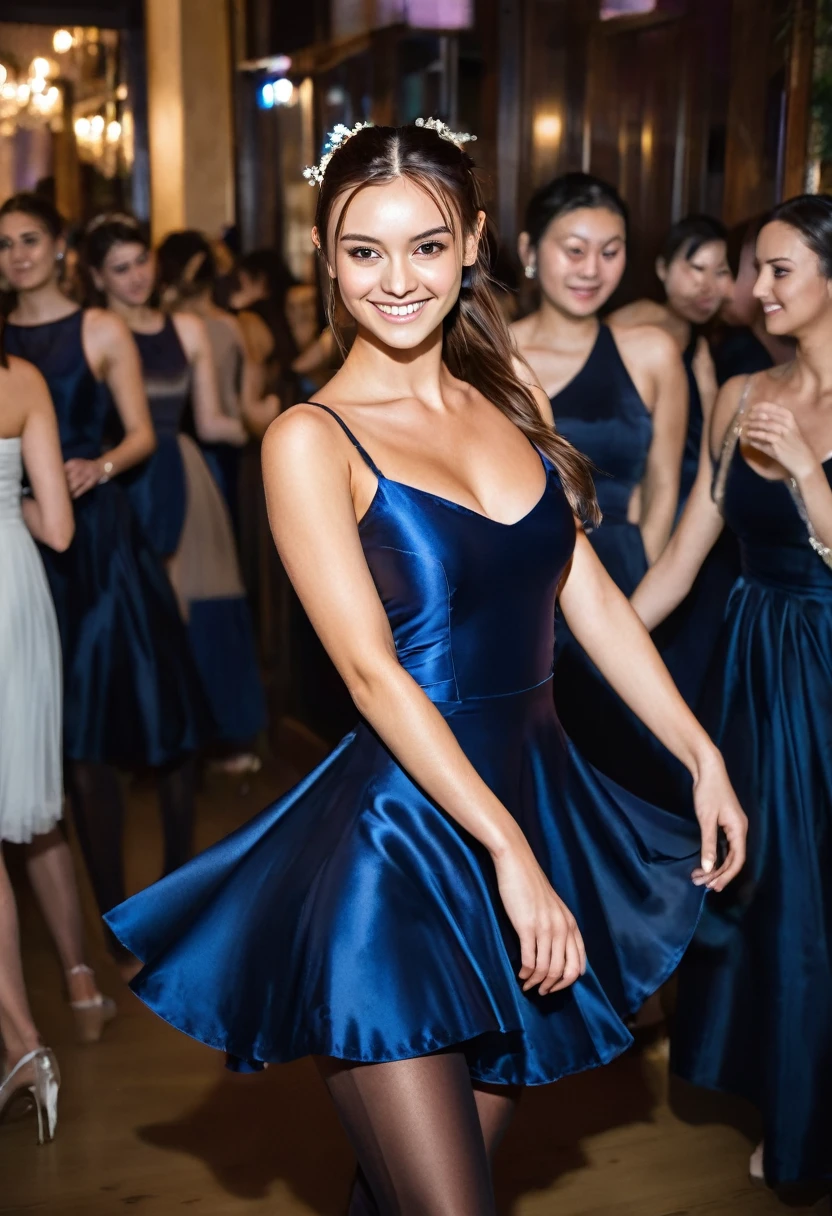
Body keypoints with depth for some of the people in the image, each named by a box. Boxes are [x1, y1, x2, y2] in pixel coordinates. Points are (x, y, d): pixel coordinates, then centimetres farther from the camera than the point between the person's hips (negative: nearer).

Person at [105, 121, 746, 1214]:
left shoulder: (509, 394, 8)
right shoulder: (311, 439, -9)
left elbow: (591, 596, 11)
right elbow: (372, 670, -15)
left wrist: (704, 757, 10)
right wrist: (510, 852, -19)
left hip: (543, 802, 6)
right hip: (400, 844, -6)